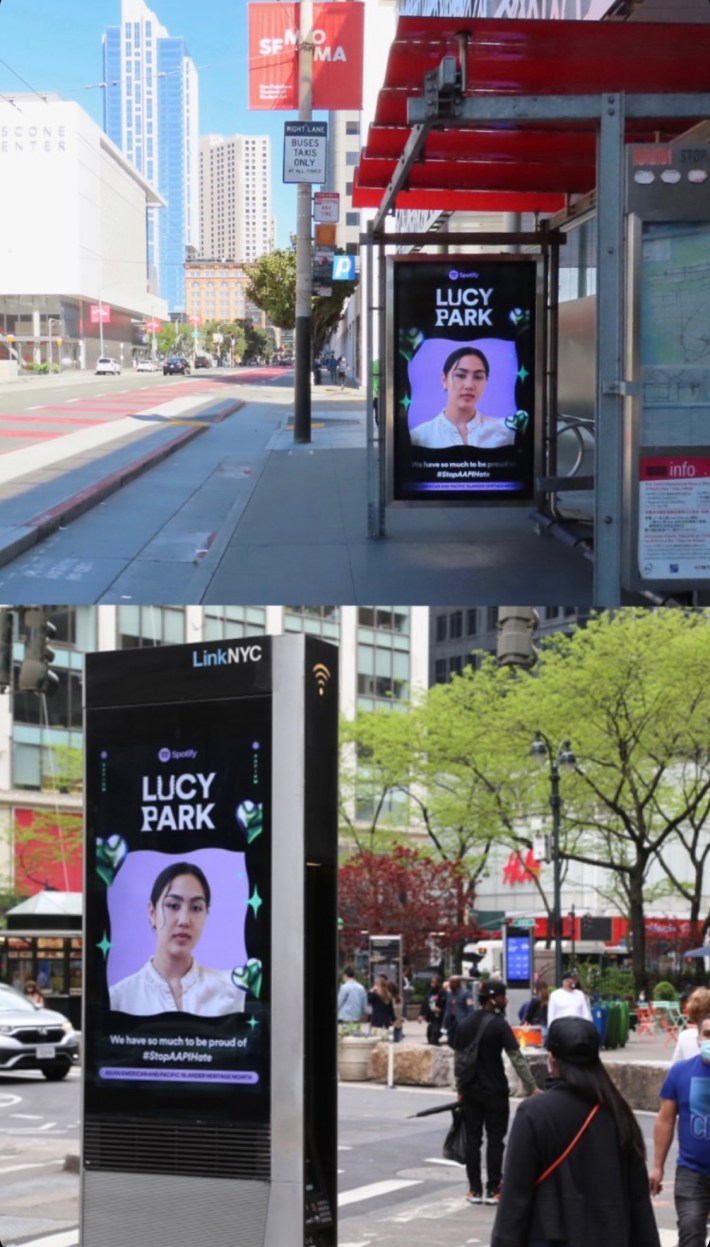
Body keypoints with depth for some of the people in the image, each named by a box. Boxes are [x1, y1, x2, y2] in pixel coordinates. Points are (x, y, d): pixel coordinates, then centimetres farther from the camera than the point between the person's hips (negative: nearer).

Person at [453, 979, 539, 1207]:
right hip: (495, 1092, -5)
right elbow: (517, 1059, -15)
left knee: (472, 1139, 8)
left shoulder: (464, 1025, 6)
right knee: (495, 1139, 2)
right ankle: (493, 1190, 2)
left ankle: (475, 1190, 9)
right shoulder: (499, 1025, -13)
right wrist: (532, 1088, -12)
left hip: (470, 1091, 5)